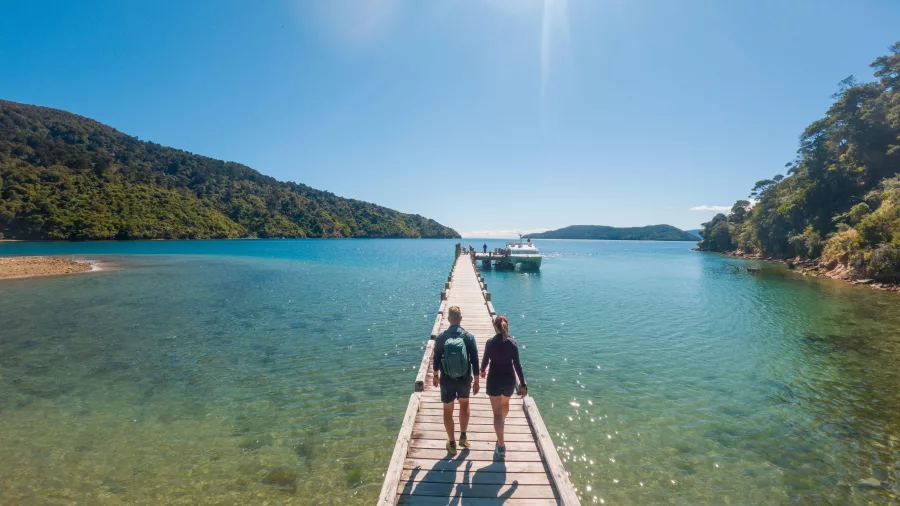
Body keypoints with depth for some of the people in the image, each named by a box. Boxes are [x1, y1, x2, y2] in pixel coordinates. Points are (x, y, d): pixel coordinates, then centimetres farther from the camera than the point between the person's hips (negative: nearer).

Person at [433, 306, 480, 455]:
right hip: (464, 379, 1)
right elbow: (474, 361, -8)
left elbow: (436, 359, 0)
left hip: (446, 380, 0)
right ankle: (463, 437, 30)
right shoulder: (469, 337, -12)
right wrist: (476, 381, 3)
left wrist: (436, 375, 17)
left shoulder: (441, 337, -10)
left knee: (448, 410, 16)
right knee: (464, 404, 27)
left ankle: (452, 443, 26)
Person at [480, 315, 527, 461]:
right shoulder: (513, 343, -9)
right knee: (505, 403, 31)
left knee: (497, 413, 3)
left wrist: (482, 371, 18)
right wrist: (523, 384, -2)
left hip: (494, 380, -3)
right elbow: (517, 365, -8)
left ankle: (501, 447, 2)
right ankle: (501, 423, 59)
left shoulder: (490, 342, -13)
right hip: (509, 379, 3)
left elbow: (485, 361, -4)